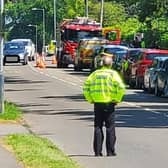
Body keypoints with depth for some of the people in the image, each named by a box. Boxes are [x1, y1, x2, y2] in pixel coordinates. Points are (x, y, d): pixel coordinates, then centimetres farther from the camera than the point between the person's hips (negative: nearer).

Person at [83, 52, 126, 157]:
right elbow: (121, 88, -16)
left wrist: (90, 100, 8)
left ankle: (97, 151, 8)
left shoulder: (95, 73, 6)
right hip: (109, 104, -3)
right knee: (110, 128, 5)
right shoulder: (113, 74, -5)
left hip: (97, 104, 3)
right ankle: (110, 151, 5)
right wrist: (117, 100, -4)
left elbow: (86, 87, 2)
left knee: (98, 127, 8)